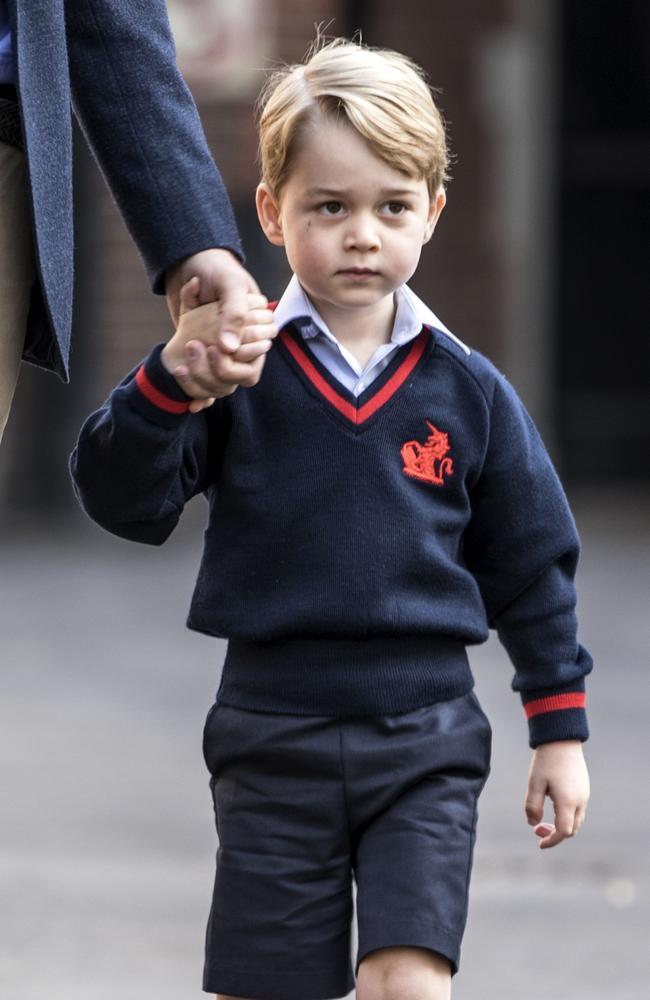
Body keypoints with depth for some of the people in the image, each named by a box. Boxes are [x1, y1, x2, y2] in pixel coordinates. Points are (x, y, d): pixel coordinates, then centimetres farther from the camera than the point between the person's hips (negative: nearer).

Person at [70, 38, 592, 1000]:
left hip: (426, 741, 0)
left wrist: (560, 729, 10)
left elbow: (532, 566, 10)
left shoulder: (469, 391, 3)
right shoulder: (237, 373, -2)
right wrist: (170, 378, -25)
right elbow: (122, 498, -9)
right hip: (274, 735, 0)